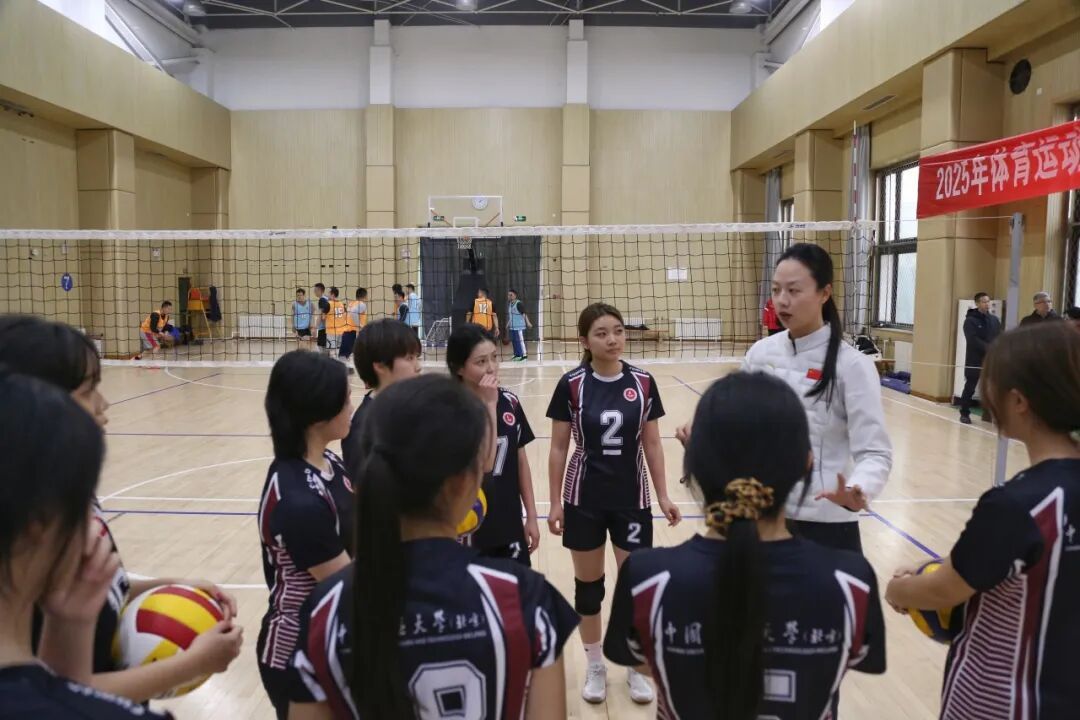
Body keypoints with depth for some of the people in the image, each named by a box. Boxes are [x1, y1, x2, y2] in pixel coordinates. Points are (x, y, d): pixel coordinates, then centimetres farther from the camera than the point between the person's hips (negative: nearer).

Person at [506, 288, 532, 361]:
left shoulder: (519, 303, -14)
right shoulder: (509, 304, 11)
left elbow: (524, 313, -17)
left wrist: (527, 322, -23)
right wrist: (508, 324, 26)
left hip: (519, 326, -8)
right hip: (512, 327, 8)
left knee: (520, 340, -8)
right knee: (514, 341, 13)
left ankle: (524, 355, -3)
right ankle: (517, 354, 23)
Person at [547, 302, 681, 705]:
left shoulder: (643, 383, -4)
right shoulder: (571, 385, -9)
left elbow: (652, 444, 4)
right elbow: (558, 448, -3)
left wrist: (663, 496, 2)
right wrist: (555, 502, -3)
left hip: (632, 498, 1)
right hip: (584, 499, -1)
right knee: (588, 584, 12)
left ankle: (636, 667, 27)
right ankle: (595, 666, 31)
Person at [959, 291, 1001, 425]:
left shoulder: (994, 320, 12)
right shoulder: (970, 320, -4)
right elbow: (973, 340, -15)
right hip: (975, 360, -4)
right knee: (970, 388, 1)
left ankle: (988, 413, 13)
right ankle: (964, 413, 10)